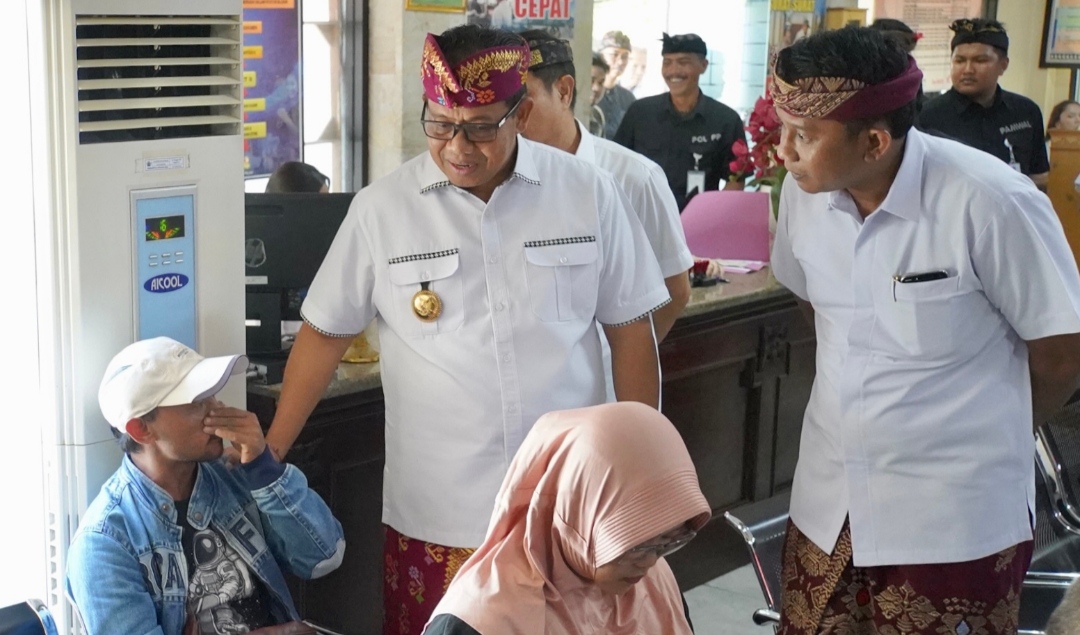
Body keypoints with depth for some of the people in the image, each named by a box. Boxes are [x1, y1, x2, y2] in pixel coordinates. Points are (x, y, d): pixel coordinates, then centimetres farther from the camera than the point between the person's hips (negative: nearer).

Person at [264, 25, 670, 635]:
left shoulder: (590, 193, -4)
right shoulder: (381, 209, -6)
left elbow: (630, 331, 3)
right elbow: (325, 335, 3)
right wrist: (267, 456, 2)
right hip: (438, 511, 0)